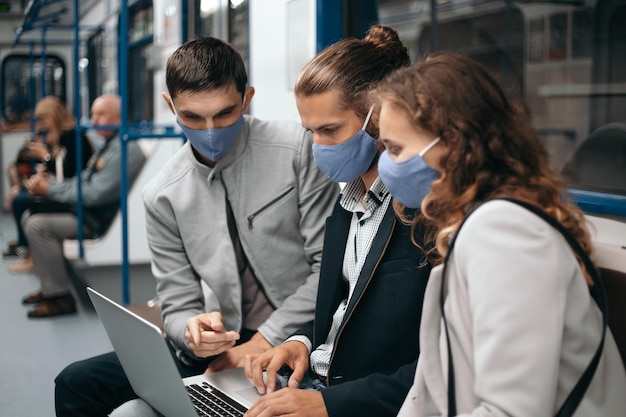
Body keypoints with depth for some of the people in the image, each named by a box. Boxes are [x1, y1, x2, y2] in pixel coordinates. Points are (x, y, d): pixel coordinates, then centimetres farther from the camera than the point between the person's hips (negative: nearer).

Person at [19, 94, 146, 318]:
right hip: (85, 208, 11)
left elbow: (95, 194, -24)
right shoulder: (109, 145, 15)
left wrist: (50, 189, -16)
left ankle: (60, 297, -12)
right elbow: (84, 181, 16)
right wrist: (49, 183, -1)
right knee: (30, 215, 11)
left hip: (100, 218, -11)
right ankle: (49, 287, 14)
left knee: (38, 225, -20)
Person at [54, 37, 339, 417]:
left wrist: (265, 341, -12)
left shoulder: (298, 149, -7)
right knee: (76, 384, -6)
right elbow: (179, 306, 6)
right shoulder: (163, 197, 3)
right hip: (223, 344, 4)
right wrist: (194, 332, -19)